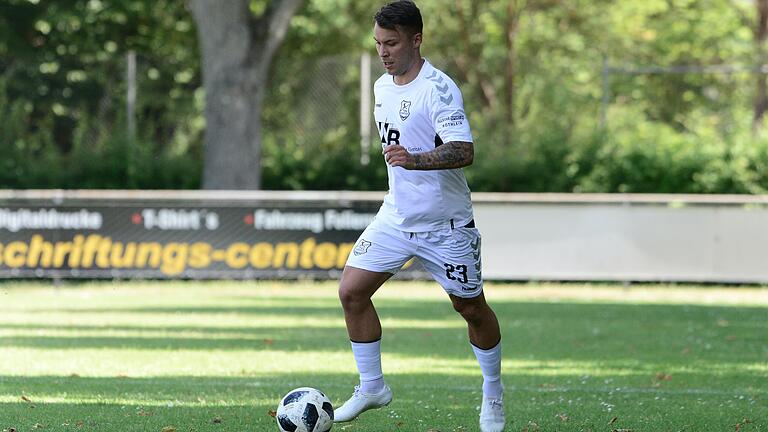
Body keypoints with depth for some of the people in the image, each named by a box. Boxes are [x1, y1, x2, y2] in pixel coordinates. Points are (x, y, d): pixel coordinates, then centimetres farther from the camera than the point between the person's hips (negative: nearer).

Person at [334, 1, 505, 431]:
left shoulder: (438, 89, -20)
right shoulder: (382, 87, 6)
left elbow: (464, 151, -31)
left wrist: (415, 160, -45)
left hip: (445, 223, -7)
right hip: (396, 216, 7)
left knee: (472, 308, 6)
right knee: (352, 291, -5)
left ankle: (493, 394, 27)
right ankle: (372, 387, 8)